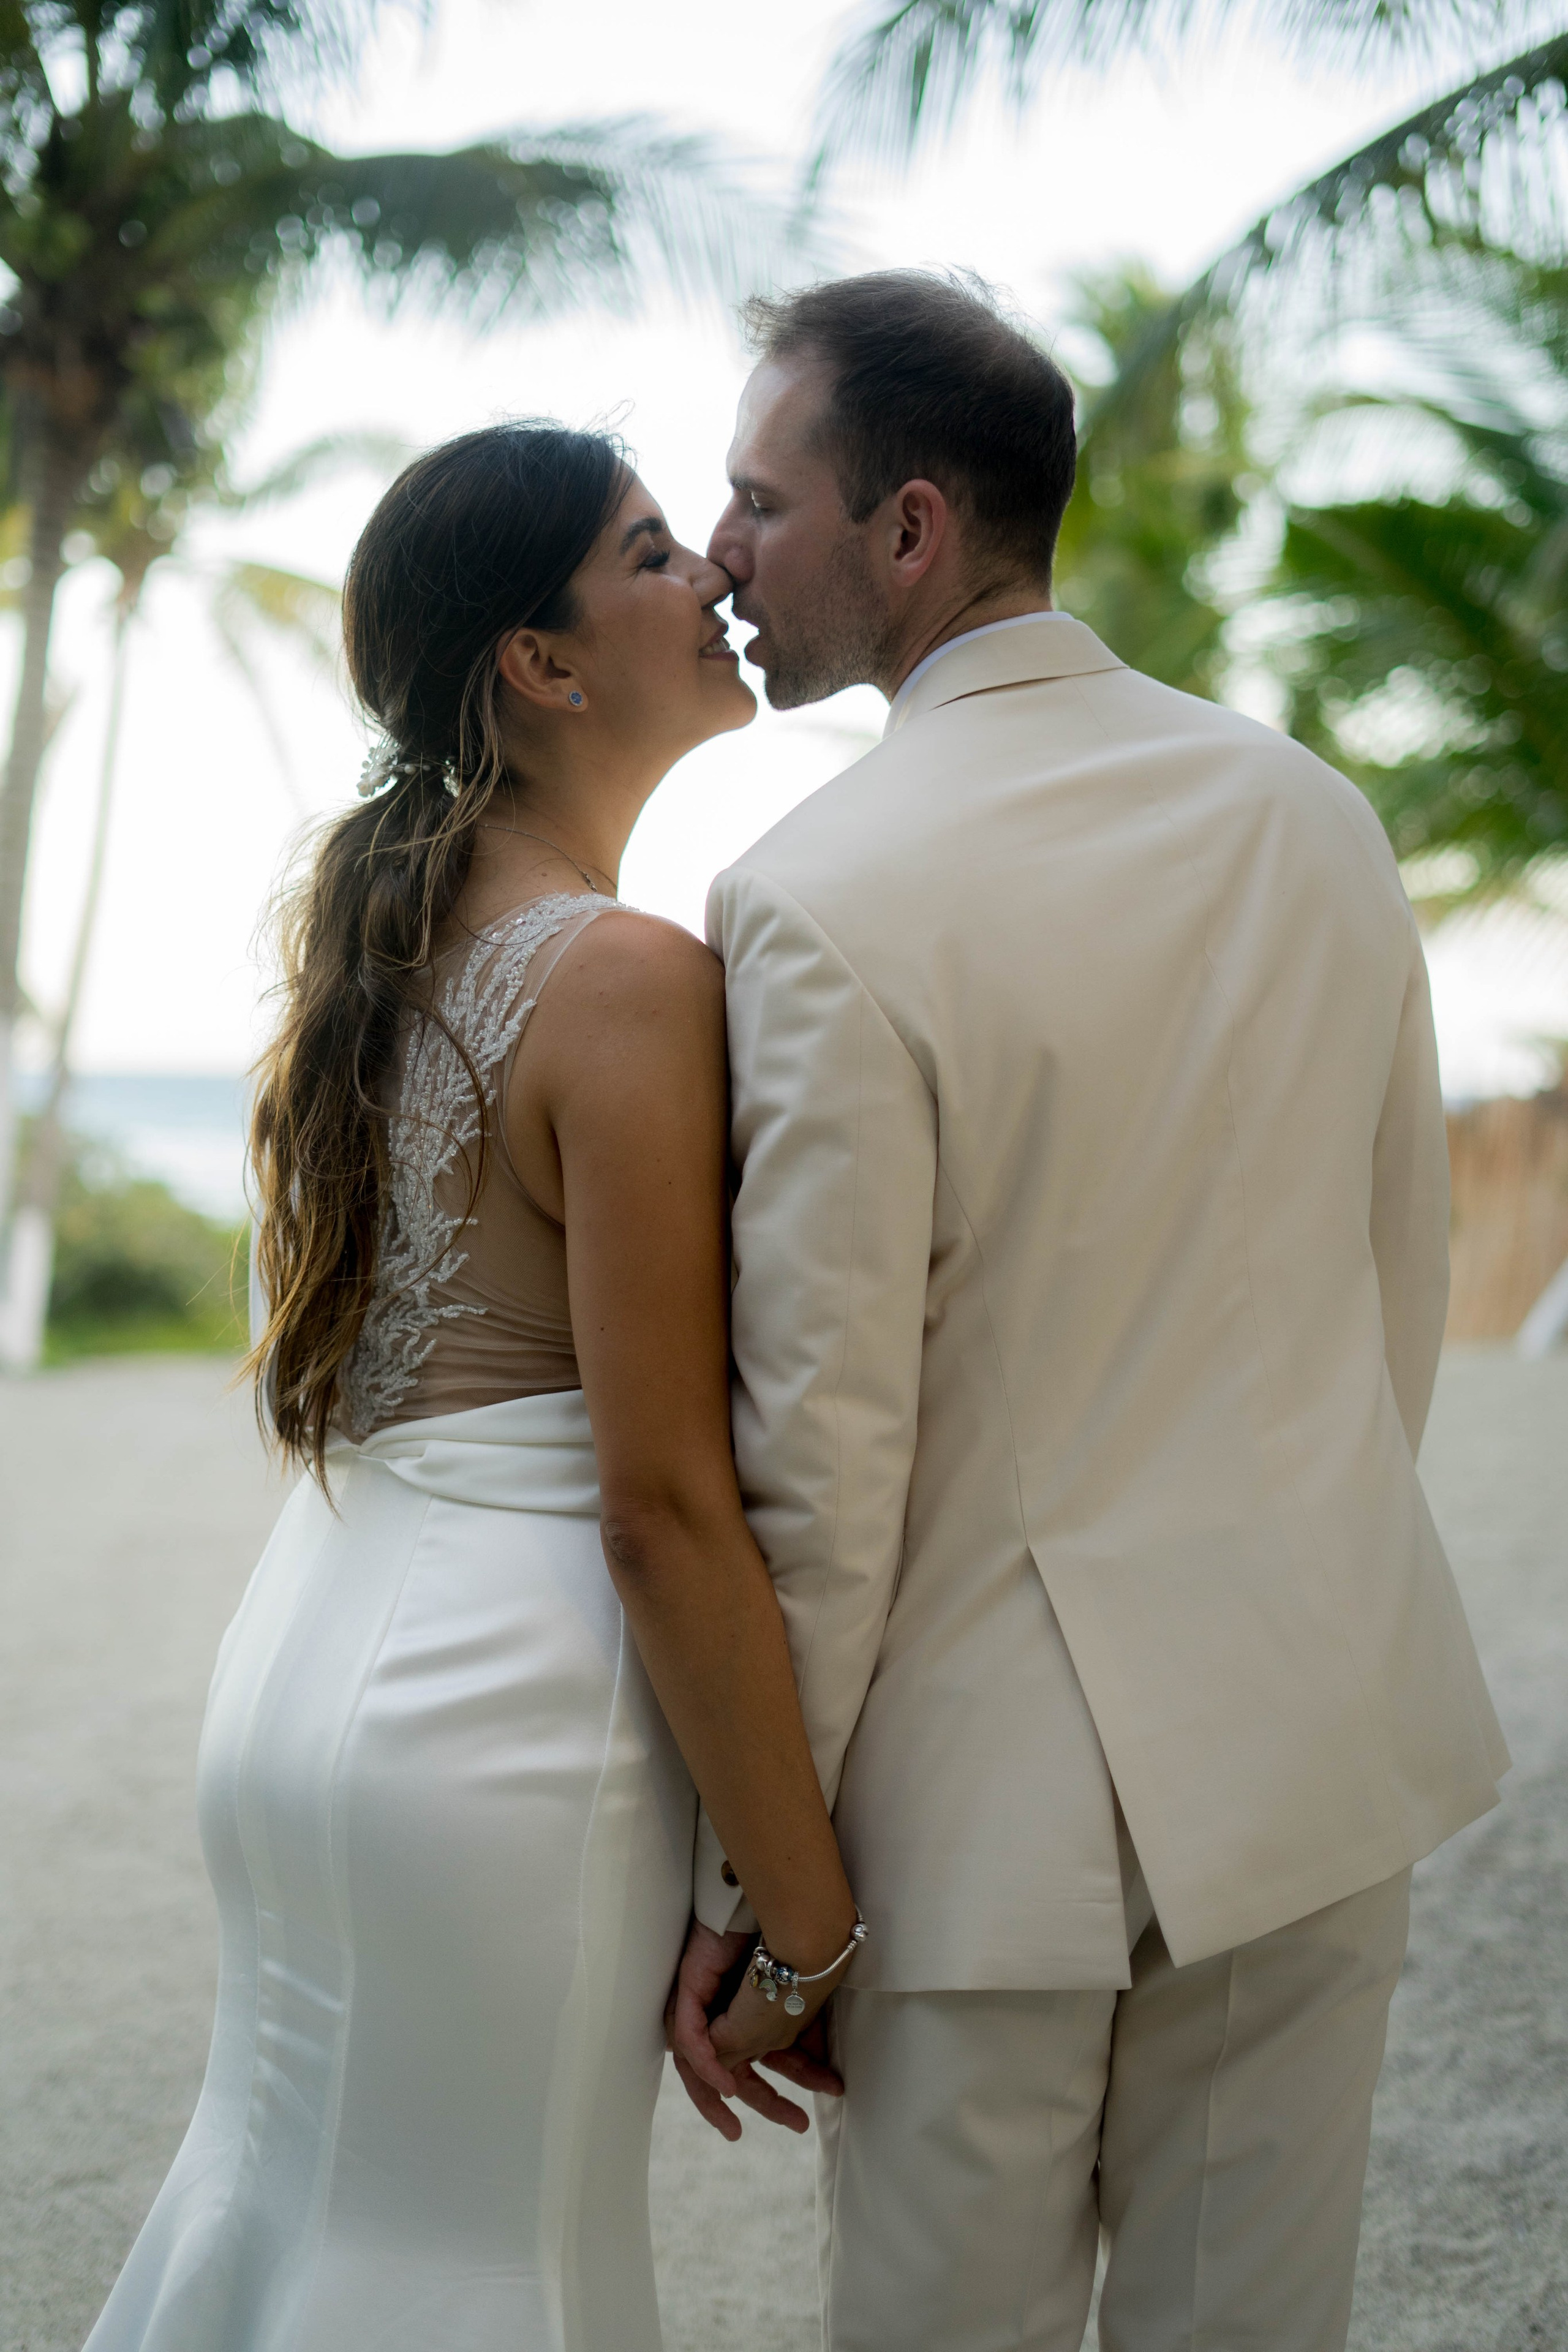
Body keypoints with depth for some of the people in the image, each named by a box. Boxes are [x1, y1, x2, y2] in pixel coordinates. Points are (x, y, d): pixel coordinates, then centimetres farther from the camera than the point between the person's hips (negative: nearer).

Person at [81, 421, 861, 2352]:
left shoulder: (384, 932, 9)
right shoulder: (626, 977, -17)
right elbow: (664, 1502, -19)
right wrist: (807, 1923, -12)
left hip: (306, 1659, 8)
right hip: (507, 1701, -8)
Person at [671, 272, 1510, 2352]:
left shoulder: (822, 904, -17)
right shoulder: (1317, 815, 2)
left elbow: (821, 1442, -16)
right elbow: (1406, 1274, 10)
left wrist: (744, 1877, -6)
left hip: (1004, 1790, -5)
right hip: (1324, 1741, 6)